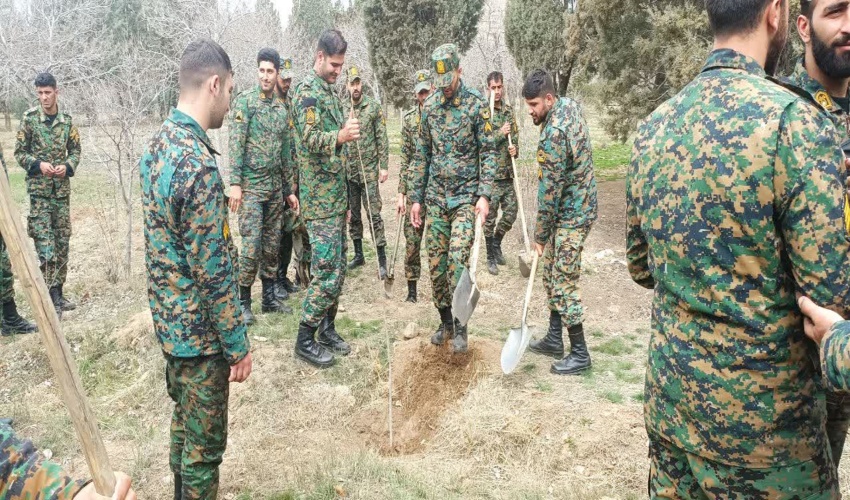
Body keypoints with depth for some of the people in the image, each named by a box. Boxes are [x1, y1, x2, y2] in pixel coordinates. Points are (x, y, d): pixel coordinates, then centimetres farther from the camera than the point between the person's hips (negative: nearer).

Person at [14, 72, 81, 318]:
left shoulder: (67, 120, 5)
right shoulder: (29, 118, -3)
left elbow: (75, 151, 11)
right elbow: (19, 152, 1)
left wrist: (67, 166, -8)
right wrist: (38, 164, -17)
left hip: (62, 188, 4)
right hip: (39, 188, -4)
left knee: (62, 241, 8)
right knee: (44, 242, -8)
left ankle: (58, 293, 18)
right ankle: (50, 297, -4)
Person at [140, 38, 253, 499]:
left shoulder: (156, 144, 3)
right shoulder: (198, 164, -27)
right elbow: (213, 272, -25)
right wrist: (238, 345, -15)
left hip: (168, 318, 9)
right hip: (199, 330, -9)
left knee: (184, 418, 26)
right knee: (205, 441, 8)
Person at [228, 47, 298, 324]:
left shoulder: (282, 108, 12)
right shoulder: (245, 101, -6)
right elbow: (236, 144, -12)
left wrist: (289, 190, 15)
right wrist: (235, 183, -20)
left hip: (275, 188, 6)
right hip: (251, 186, -6)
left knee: (272, 246, 11)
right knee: (251, 246, -7)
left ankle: (269, 298, 22)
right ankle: (243, 301, 7)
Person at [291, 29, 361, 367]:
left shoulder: (330, 92, 18)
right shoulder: (308, 90, -10)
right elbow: (309, 139, -21)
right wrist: (340, 136, -41)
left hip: (336, 196, 9)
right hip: (319, 199, -9)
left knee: (337, 267, 13)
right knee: (327, 270, -8)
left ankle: (327, 328, 24)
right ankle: (305, 339, 2)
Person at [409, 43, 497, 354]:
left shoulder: (476, 104, -5)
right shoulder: (429, 107, 8)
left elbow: (488, 152, -6)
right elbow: (421, 155, 13)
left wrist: (484, 195, -16)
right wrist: (416, 197, 10)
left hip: (466, 195, -4)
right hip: (436, 197, 5)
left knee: (458, 258, -15)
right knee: (436, 263, 6)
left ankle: (460, 327, -1)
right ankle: (445, 321, 23)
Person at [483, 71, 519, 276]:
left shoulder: (509, 111, 10)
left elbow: (515, 136, 16)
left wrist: (515, 148, -4)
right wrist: (500, 134, -18)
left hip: (508, 172, 6)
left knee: (512, 209, 8)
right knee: (490, 216, 1)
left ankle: (496, 243, 31)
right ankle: (491, 257, 14)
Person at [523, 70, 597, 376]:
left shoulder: (554, 133, -26)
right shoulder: (570, 105, 4)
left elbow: (549, 190, -21)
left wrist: (540, 234, -13)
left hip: (571, 214, -10)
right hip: (576, 205, 10)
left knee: (564, 283, -4)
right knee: (552, 274, 16)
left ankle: (580, 354, 6)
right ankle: (555, 339, 27)